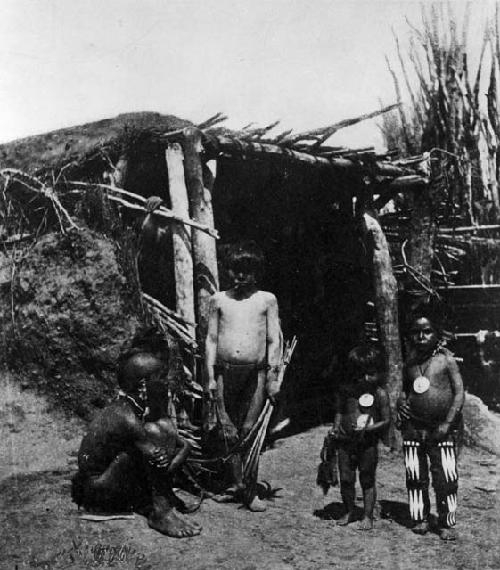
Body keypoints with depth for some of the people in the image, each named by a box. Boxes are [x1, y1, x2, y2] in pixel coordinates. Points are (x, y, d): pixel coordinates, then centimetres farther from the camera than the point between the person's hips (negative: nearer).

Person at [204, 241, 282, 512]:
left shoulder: (267, 300, 6)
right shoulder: (219, 300, 9)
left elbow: (274, 340, 5)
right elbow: (211, 339, 8)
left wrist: (272, 377, -1)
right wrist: (210, 377, 2)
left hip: (255, 373, -1)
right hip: (224, 371, 1)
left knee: (250, 431, 1)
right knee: (228, 431, 0)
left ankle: (250, 491, 8)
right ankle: (236, 482, 9)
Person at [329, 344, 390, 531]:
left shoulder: (380, 394, -7)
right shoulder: (345, 391, 3)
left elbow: (386, 421, -5)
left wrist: (368, 428, -18)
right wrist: (335, 428, 0)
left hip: (368, 443, -3)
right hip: (345, 442, 3)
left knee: (367, 480, 6)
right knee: (345, 480, 9)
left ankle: (368, 516, 19)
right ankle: (349, 512, 28)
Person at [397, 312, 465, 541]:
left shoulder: (445, 358, -1)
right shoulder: (409, 363, 10)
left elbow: (459, 392, -4)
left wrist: (448, 423, -12)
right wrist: (401, 402, 1)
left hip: (442, 427, -3)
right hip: (413, 426, 3)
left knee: (446, 477, -2)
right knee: (415, 476, 8)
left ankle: (446, 524, 11)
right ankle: (420, 518, 23)